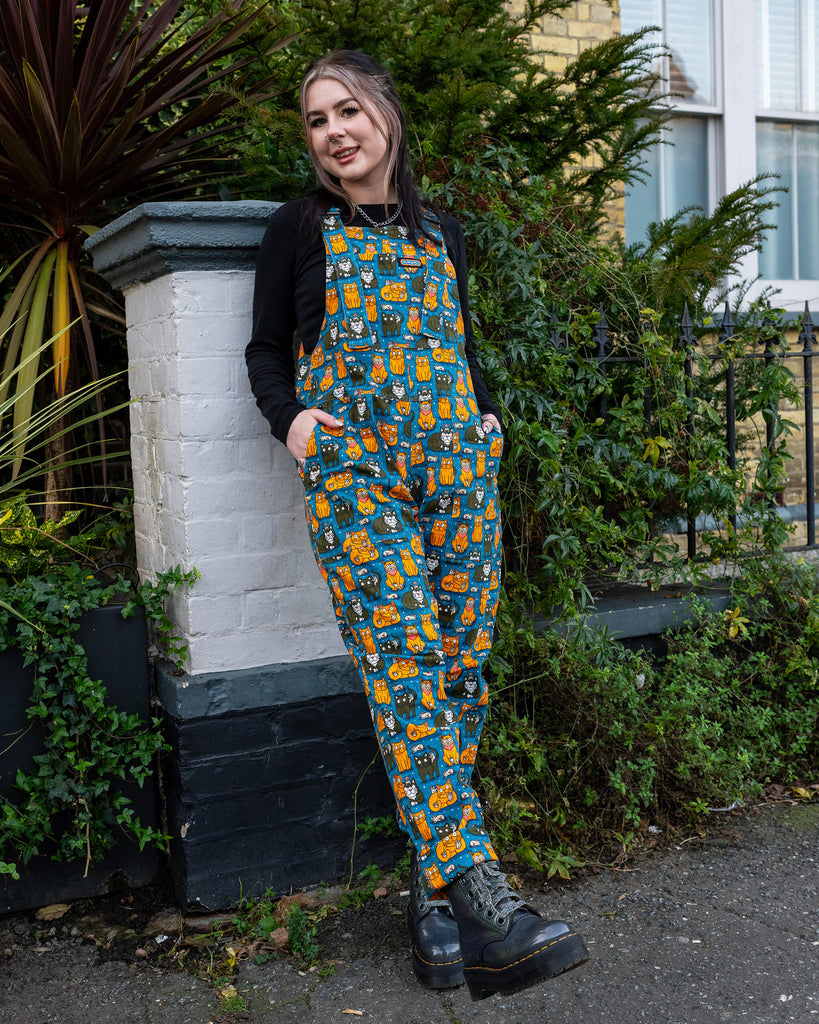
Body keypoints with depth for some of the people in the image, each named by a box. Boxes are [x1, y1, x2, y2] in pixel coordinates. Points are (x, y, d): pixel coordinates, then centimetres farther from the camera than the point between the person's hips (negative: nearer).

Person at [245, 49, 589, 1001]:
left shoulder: (440, 230, 20)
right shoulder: (300, 228, 11)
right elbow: (266, 349, 13)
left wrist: (485, 416, 9)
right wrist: (290, 417, -6)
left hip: (457, 461, 4)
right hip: (352, 473, -4)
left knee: (461, 667, -2)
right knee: (405, 671, -16)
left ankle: (436, 886, 8)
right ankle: (481, 893, -20)